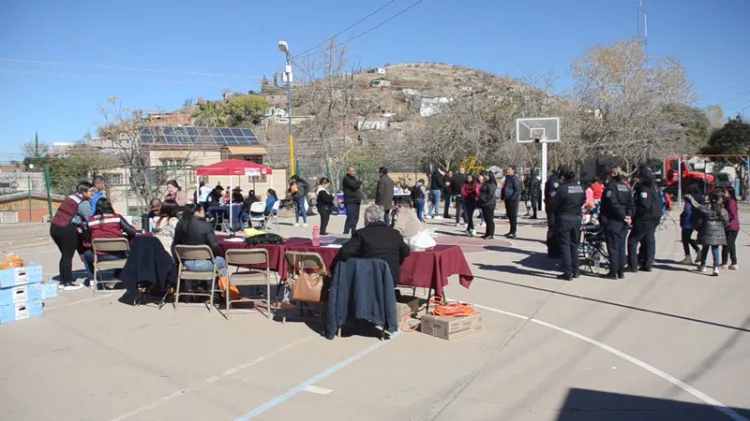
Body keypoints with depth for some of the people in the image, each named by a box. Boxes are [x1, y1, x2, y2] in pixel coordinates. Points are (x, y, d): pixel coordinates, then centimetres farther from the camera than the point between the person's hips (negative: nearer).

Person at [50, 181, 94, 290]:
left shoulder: (71, 197, 18)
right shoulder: (84, 203, -9)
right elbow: (90, 220, -13)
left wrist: (80, 224, 9)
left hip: (54, 227, 9)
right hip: (66, 229, -9)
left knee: (65, 255, 18)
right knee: (68, 256, -1)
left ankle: (63, 281, 25)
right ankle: (68, 283, 4)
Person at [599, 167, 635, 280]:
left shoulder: (611, 186, -11)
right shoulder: (625, 187, 12)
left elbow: (613, 204, -20)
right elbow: (631, 203, 6)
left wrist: (623, 215, -13)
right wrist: (628, 215, -2)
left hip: (612, 220, -7)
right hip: (623, 222, 7)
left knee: (613, 246, -2)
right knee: (621, 246, 13)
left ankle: (613, 272, 0)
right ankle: (621, 272, 16)